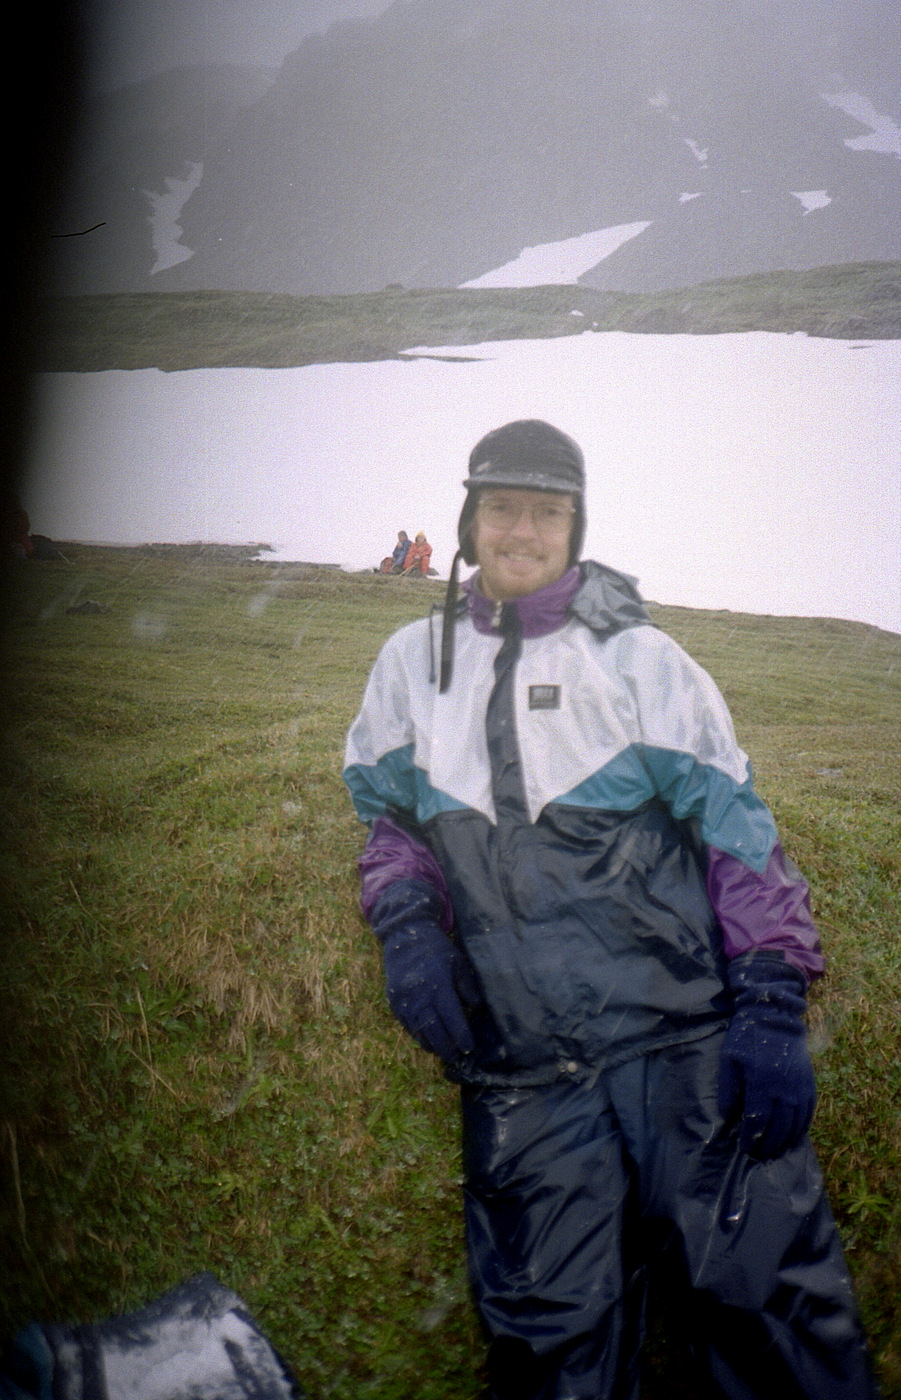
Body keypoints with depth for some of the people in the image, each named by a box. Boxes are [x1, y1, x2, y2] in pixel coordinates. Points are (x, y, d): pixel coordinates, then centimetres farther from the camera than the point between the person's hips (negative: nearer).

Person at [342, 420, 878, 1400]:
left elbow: (736, 828, 4)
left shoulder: (638, 657, 5)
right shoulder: (414, 663, 12)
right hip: (518, 1069, 2)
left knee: (759, 1291, -6)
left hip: (683, 1037, -1)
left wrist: (772, 1005, -5)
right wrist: (404, 924, 1)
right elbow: (391, 818, 22)